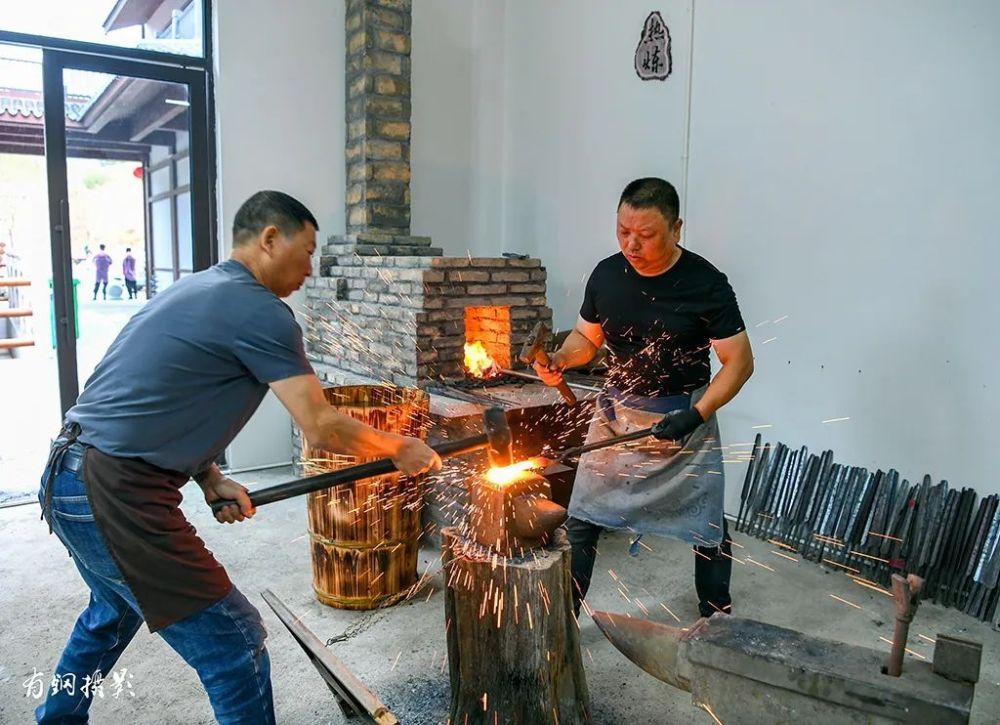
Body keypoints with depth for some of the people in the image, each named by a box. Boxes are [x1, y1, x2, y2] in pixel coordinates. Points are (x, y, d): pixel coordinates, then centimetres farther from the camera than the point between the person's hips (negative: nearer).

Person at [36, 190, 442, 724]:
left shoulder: (196, 289, 15)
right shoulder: (259, 310, -14)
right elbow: (321, 429, -15)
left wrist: (211, 480, 10)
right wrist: (400, 449, 1)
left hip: (68, 480, 10)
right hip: (115, 497, -10)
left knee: (114, 611, 34)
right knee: (236, 647, -3)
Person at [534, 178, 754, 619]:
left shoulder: (706, 284, -16)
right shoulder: (606, 275, -4)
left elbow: (740, 362, -12)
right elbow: (585, 337, 9)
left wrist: (696, 416, -24)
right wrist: (560, 359, -14)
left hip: (683, 419, -3)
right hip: (615, 415, 3)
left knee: (707, 527, 10)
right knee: (581, 521, 5)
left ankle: (716, 619, 35)